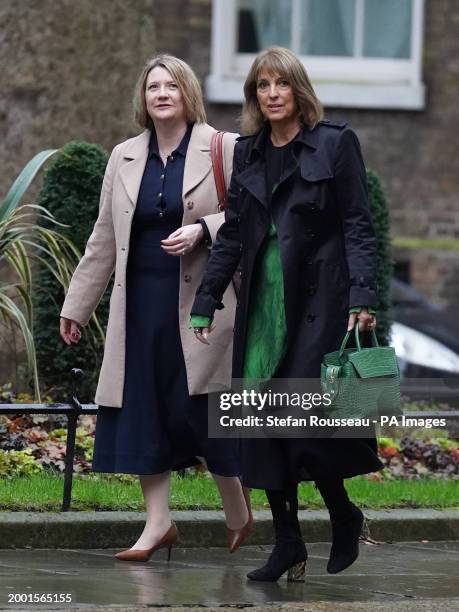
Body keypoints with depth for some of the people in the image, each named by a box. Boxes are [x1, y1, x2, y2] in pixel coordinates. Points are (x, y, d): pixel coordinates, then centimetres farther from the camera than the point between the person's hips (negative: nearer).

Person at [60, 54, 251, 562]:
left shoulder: (223, 150, -3)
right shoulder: (124, 158, 11)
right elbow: (104, 239, 14)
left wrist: (201, 230, -20)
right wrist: (76, 305, 14)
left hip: (201, 300, -5)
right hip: (141, 301, 5)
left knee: (202, 409, -5)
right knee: (143, 410, 2)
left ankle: (237, 512, 15)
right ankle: (158, 521, 9)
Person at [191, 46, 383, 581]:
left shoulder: (335, 144, -2)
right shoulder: (248, 154, 12)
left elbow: (357, 227, -6)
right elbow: (232, 234, 14)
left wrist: (361, 296, -17)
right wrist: (205, 303, 8)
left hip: (318, 301, -5)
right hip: (263, 305, 5)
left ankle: (344, 516, 14)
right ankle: (287, 546, 6)